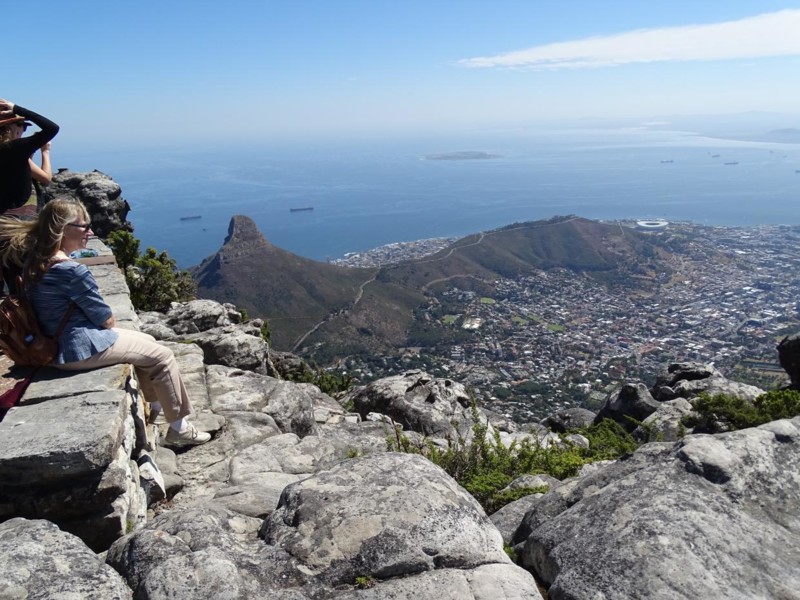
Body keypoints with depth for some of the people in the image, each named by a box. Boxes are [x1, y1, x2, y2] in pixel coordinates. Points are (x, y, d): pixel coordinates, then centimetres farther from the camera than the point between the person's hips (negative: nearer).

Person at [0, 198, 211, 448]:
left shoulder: (36, 262, 3)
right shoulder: (72, 271, -26)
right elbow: (106, 319, -17)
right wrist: (110, 321, 5)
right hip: (82, 348, -10)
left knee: (148, 341, 22)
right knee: (163, 356, 0)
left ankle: (156, 407, 35)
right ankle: (179, 428, 9)